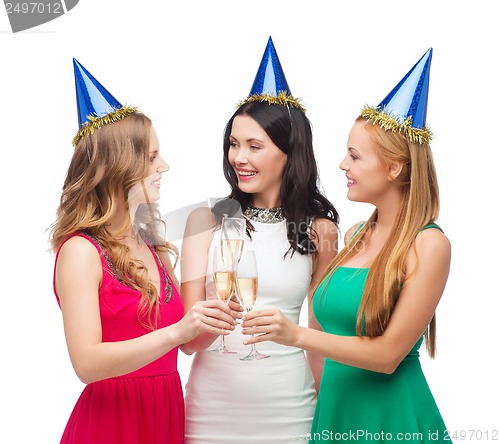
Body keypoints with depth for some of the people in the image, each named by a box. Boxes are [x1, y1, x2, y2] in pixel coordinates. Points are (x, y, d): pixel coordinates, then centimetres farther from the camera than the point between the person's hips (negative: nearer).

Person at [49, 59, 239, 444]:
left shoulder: (154, 249, 10)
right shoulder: (81, 252, -13)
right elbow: (87, 363, -21)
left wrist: (210, 321, -7)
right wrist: (176, 332, -28)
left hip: (168, 412, 7)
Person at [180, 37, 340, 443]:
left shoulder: (319, 230, 0)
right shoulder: (207, 220, -2)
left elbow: (321, 328, 8)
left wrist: (325, 406, 8)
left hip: (286, 409, 0)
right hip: (212, 404, 0)